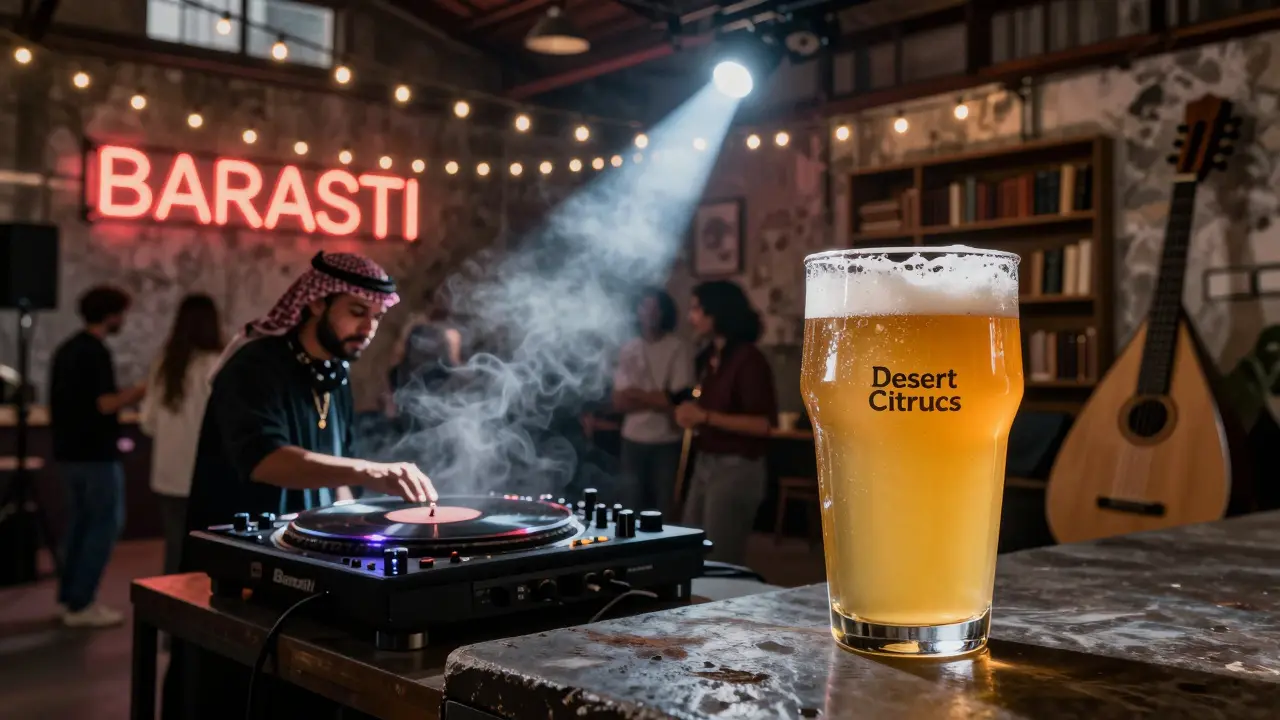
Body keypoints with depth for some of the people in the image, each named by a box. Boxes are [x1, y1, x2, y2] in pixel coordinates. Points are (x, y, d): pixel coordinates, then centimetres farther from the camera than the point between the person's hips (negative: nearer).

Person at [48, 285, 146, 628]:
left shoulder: (66, 349, 14)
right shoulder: (96, 351, -16)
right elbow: (106, 404, -23)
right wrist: (144, 389, -13)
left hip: (69, 450, 10)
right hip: (95, 453, -10)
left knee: (80, 521, 15)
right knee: (106, 523, -3)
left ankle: (69, 596, 19)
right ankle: (80, 604, -3)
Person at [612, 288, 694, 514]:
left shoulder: (679, 348, -6)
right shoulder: (627, 350, 7)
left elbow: (677, 400, -12)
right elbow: (619, 402, 2)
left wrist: (636, 393, -4)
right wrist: (655, 400, -11)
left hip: (668, 442, -4)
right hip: (633, 440, 4)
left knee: (667, 510, 0)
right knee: (632, 509, 12)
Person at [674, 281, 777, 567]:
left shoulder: (748, 359, -14)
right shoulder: (709, 357, 10)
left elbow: (762, 424, -19)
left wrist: (705, 416, -21)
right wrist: (690, 413, 3)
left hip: (736, 467, -8)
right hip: (705, 463, 8)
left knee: (720, 560, 0)